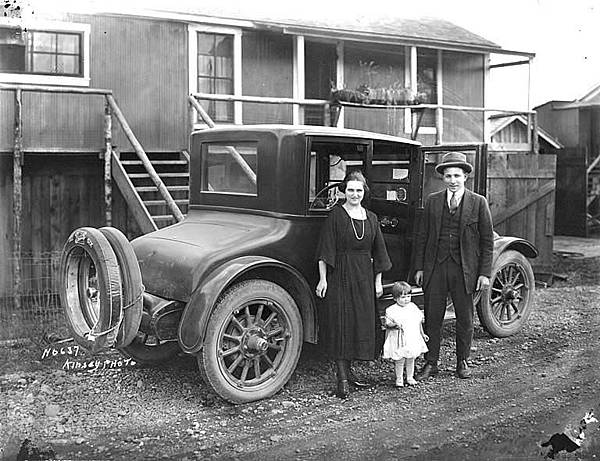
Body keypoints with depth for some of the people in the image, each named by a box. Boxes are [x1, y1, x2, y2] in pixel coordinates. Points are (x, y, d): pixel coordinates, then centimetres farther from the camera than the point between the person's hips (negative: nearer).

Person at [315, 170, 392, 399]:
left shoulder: (371, 218, 10)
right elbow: (325, 251, -6)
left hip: (364, 277, 5)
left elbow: (378, 252, 14)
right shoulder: (336, 215, -3)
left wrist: (378, 281, 10)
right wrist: (323, 279, -11)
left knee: (361, 323, 7)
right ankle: (342, 378, -2)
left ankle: (348, 370, 19)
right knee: (340, 324, -5)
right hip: (340, 275, -5)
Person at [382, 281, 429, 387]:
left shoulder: (413, 307, 7)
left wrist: (422, 334, 20)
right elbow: (387, 323, -11)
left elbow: (419, 322, 16)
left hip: (413, 338, 4)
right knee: (399, 360, -1)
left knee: (411, 359, 11)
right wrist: (394, 324, -30)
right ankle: (399, 379, 14)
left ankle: (410, 377, 26)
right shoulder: (391, 310, -8)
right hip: (399, 340, -4)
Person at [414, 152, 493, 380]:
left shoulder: (478, 203, 0)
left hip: (464, 269, -1)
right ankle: (430, 363, 15)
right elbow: (422, 237, 8)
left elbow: (487, 241, 1)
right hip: (435, 267, 1)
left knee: (465, 319, 9)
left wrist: (485, 273, -4)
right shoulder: (433, 201, 5)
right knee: (432, 318, 4)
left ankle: (462, 362, 26)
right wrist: (419, 268, 4)